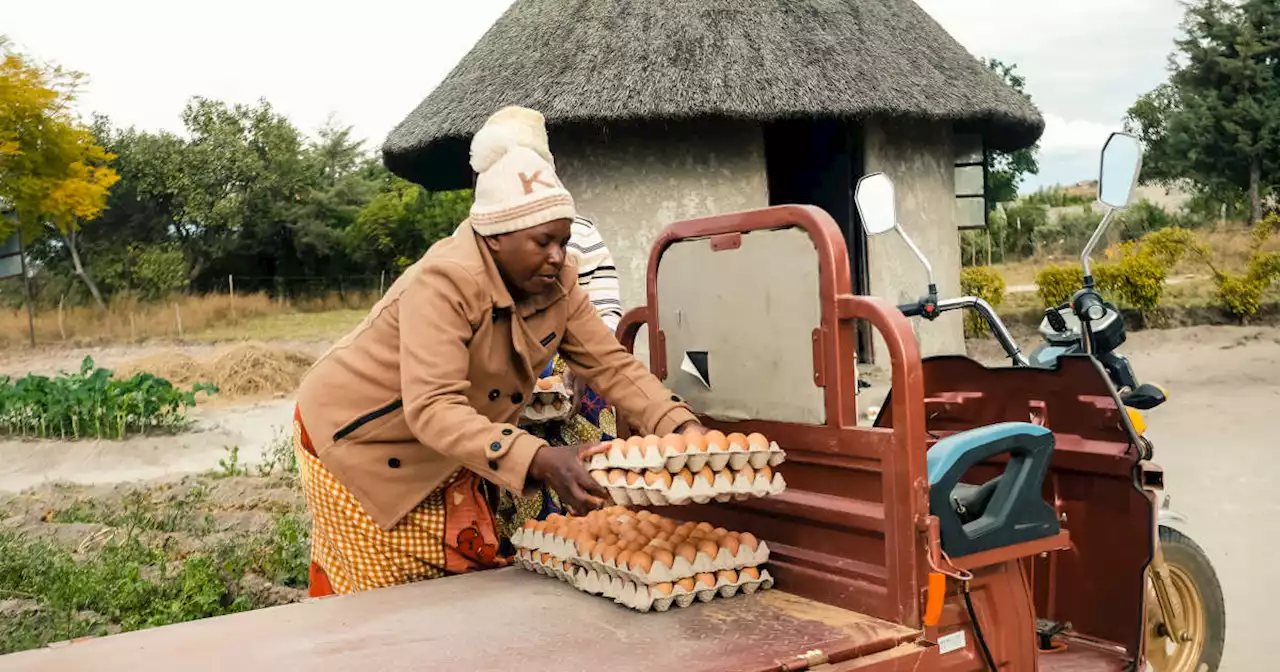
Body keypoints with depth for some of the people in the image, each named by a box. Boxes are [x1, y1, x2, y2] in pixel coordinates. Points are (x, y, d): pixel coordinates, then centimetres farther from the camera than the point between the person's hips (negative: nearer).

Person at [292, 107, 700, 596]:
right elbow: (432, 409, -40)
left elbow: (612, 366, -10)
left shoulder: (556, 282, -10)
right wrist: (539, 461, -51)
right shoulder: (445, 281, -31)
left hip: (447, 453, 7)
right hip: (358, 438, -6)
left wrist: (682, 430, -26)